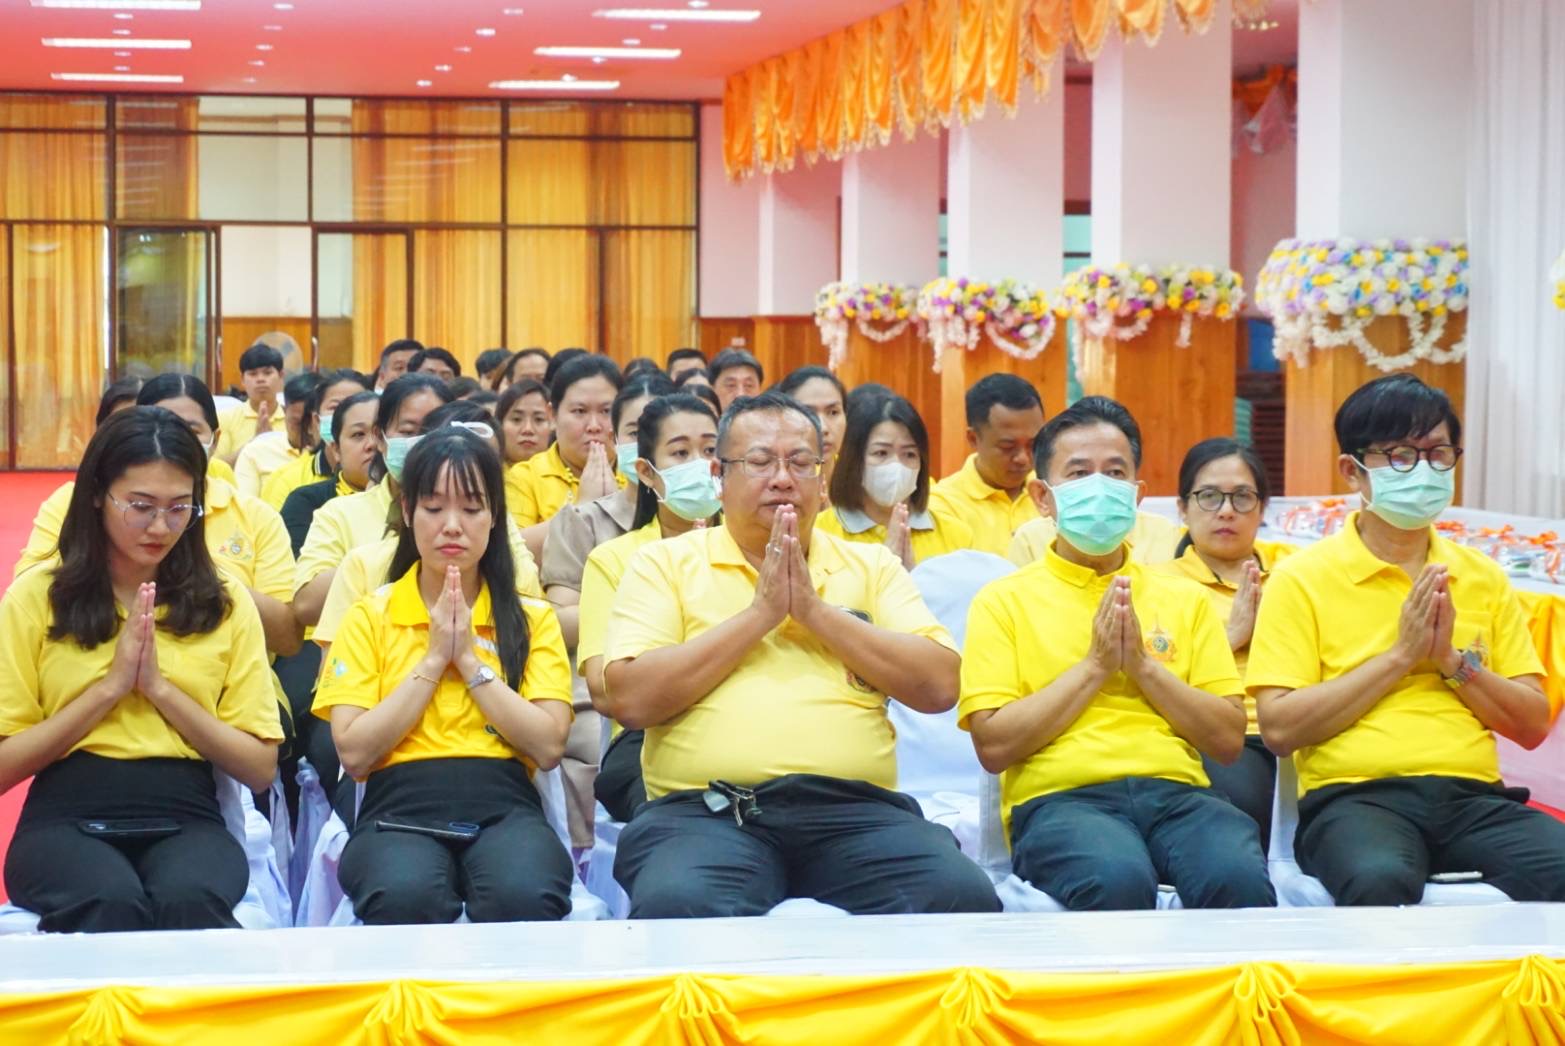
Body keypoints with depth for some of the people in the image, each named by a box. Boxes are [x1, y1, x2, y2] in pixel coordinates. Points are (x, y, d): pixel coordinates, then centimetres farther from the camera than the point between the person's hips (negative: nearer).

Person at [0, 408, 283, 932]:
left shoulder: (225, 602, 11)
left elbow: (260, 768, 6)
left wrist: (160, 686, -4)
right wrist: (110, 686, -5)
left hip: (185, 816, 1)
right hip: (67, 816, -1)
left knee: (188, 900, -35)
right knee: (110, 903, -37)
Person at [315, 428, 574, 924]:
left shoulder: (532, 619, 14)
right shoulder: (369, 617, 12)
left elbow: (548, 747, 1)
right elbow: (354, 752, 1)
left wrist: (470, 660, -2)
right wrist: (432, 659, -1)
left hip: (503, 807, 1)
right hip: (400, 810, -1)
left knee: (525, 896, -36)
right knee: (404, 897, -38)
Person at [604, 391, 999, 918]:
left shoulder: (871, 565, 19)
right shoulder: (665, 562, 13)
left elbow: (938, 687, 6)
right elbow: (630, 699, -2)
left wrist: (815, 608, -1)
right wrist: (759, 613, -3)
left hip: (854, 809, 3)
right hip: (707, 810, -2)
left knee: (963, 897, -28)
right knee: (677, 907, -38)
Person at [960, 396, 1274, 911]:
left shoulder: (1184, 599, 21)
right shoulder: (1004, 601, 12)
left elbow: (1229, 741, 13)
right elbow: (993, 746, 0)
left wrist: (1143, 664, 0)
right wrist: (1095, 665, -2)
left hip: (1175, 793, 3)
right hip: (1060, 798, -2)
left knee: (1239, 878, -34)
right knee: (1117, 881, -39)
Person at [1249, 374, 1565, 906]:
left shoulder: (1484, 577, 17)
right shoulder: (1303, 578, 5)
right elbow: (1279, 729, -5)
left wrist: (1453, 661, -2)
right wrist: (1400, 655, -6)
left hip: (1474, 797, 4)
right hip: (1354, 798, -4)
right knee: (1380, 880, -40)